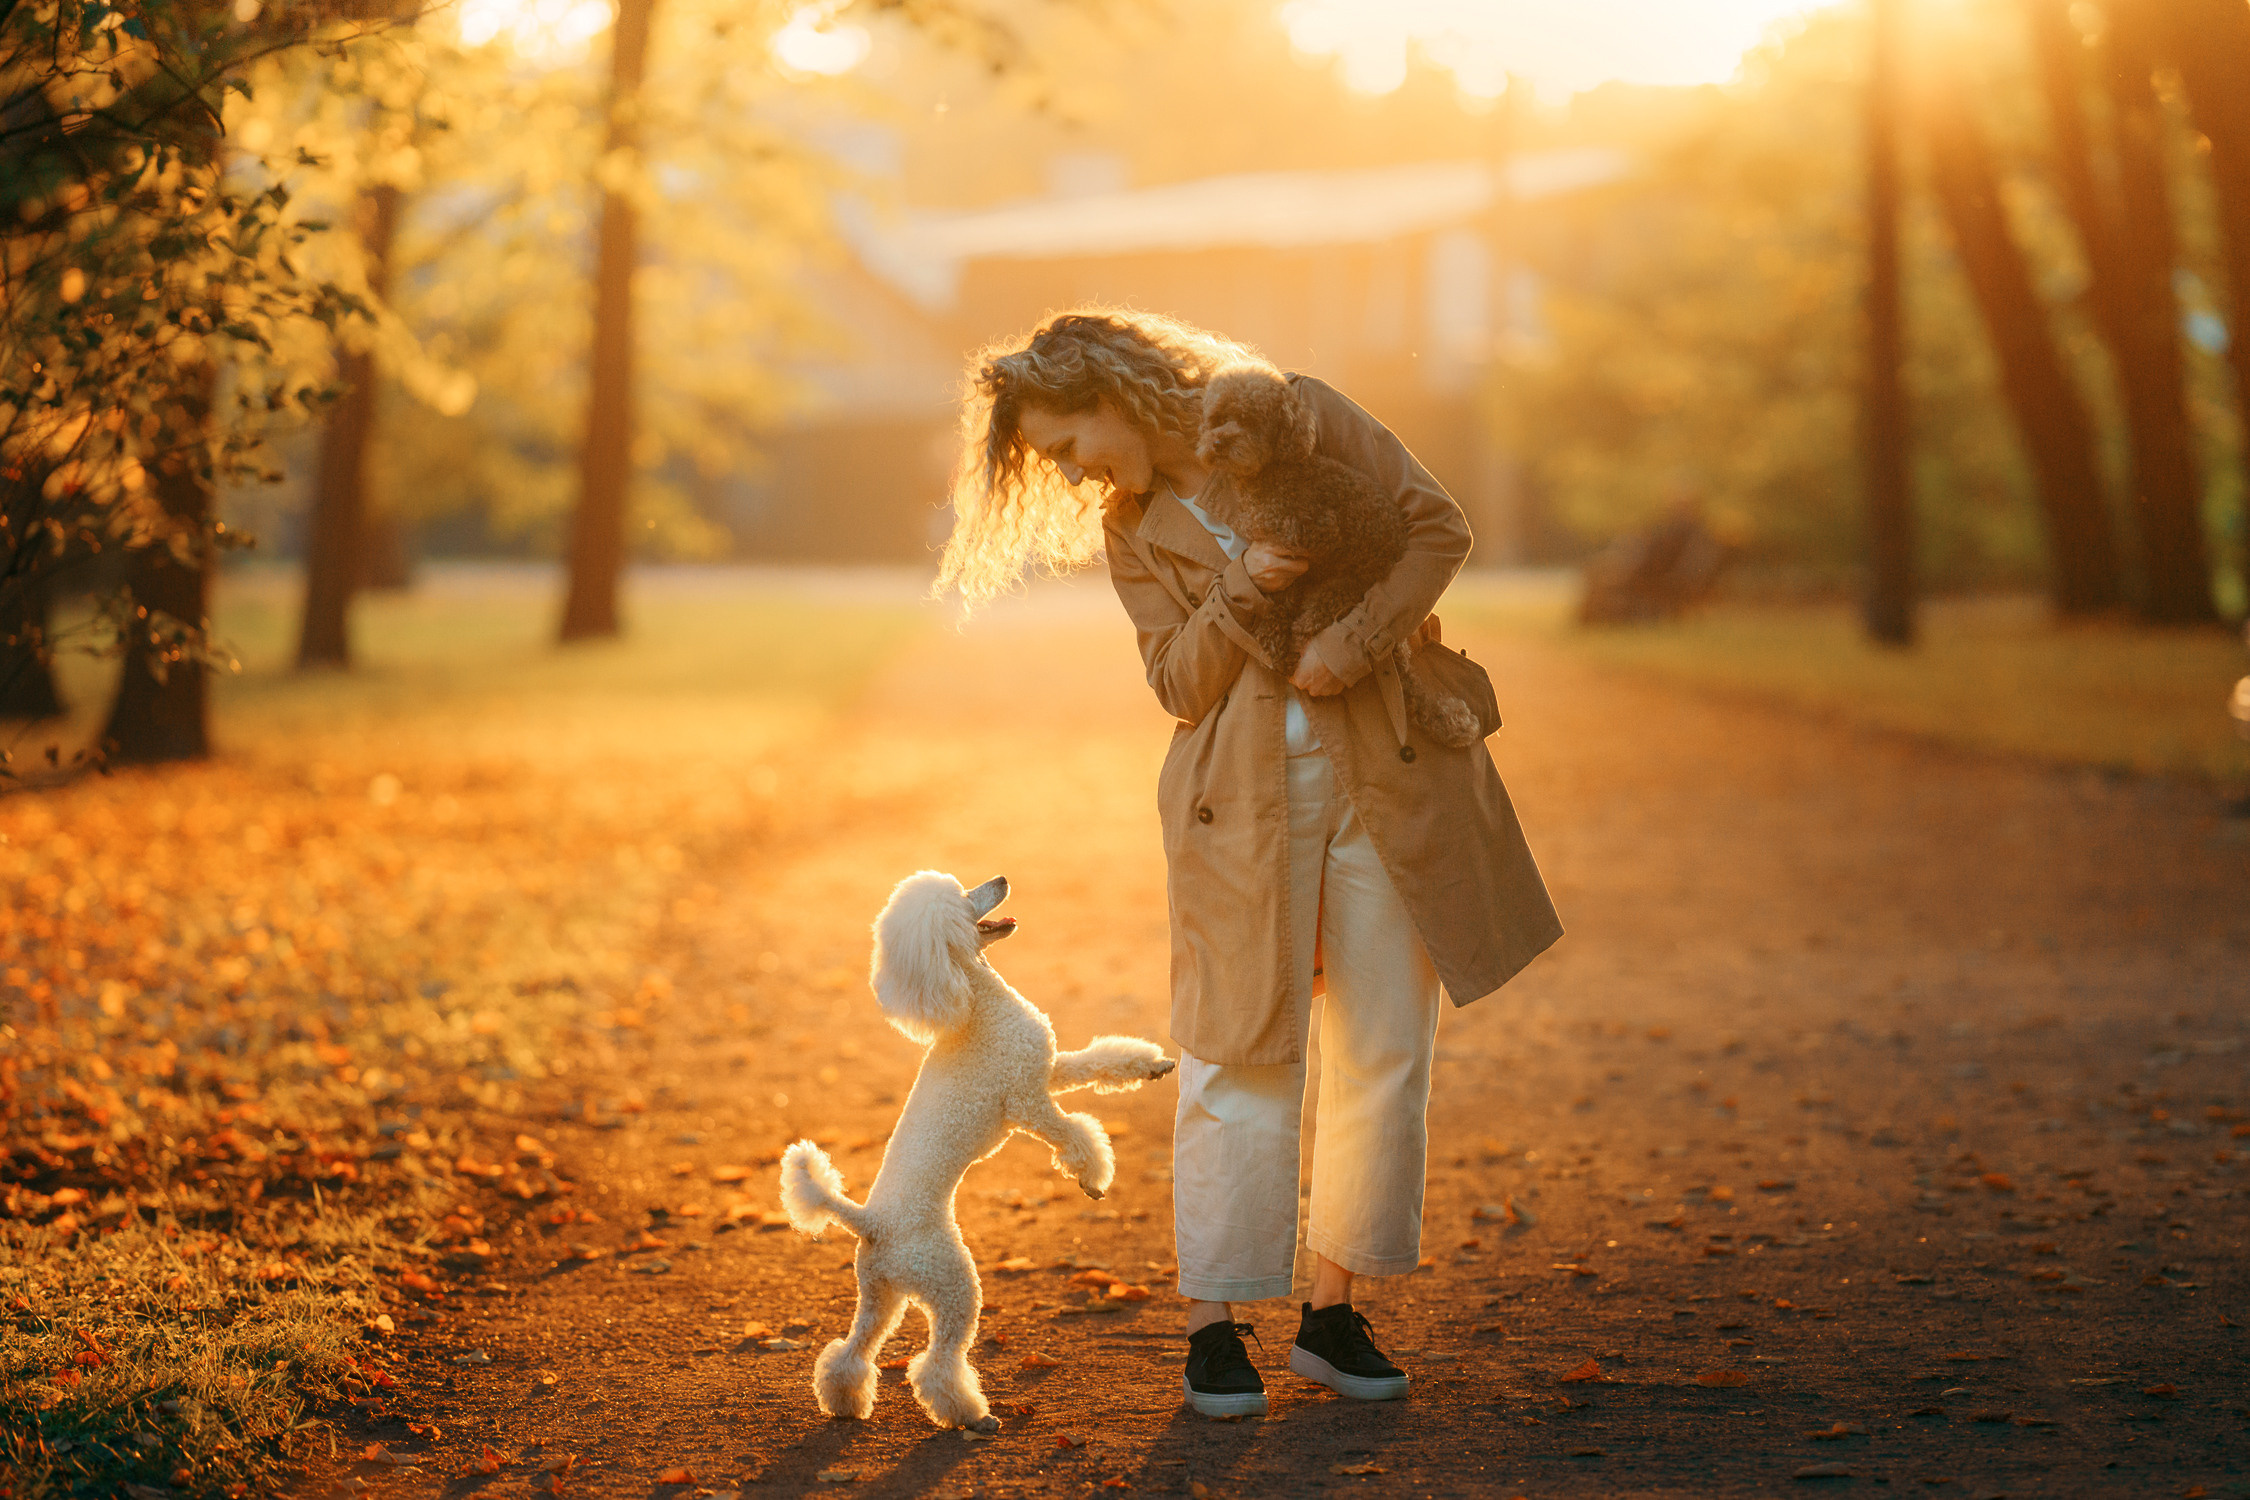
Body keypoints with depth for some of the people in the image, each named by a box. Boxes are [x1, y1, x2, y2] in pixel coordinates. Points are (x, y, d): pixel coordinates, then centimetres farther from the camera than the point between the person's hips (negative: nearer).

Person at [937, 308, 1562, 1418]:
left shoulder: (1297, 415, 1)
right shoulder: (1132, 531, 8)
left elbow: (1435, 524, -2)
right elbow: (1178, 683, 1)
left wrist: (1351, 641, -14)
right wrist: (1238, 596, -17)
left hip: (1386, 776, 0)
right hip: (1241, 799, 0)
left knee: (1388, 1051, 2)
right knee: (1242, 1055, -1)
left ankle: (1332, 1313, 14)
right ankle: (1211, 1326, 8)